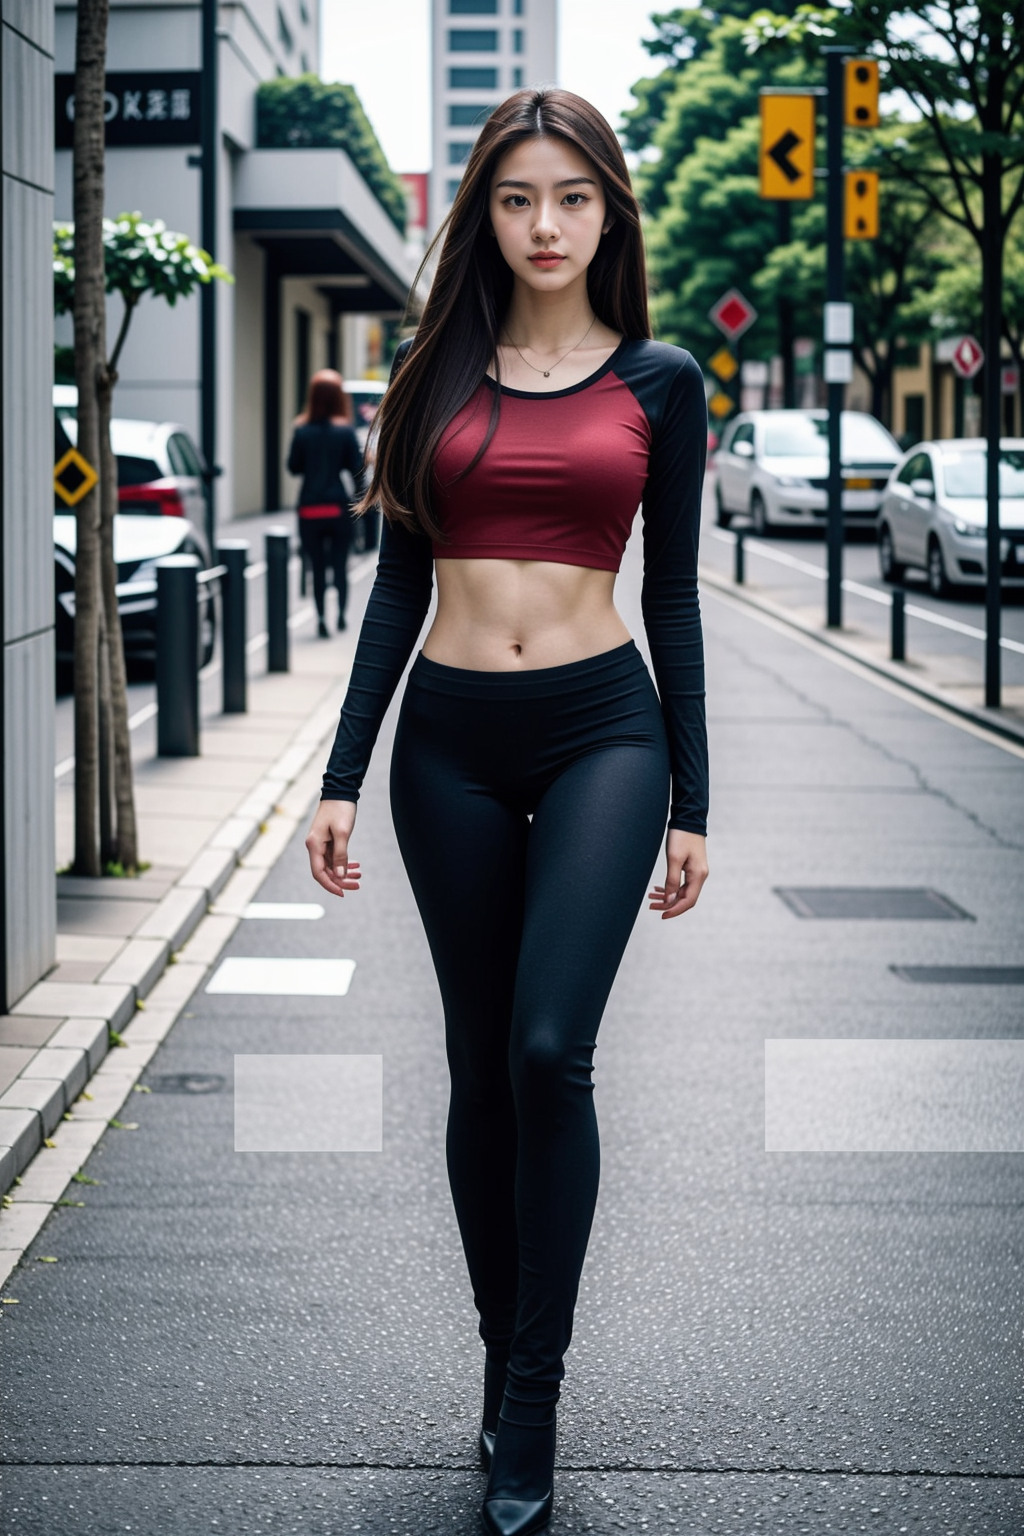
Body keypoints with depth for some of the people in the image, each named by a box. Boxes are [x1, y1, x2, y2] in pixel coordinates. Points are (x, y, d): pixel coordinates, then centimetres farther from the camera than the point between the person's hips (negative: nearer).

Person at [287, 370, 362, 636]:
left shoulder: (302, 431, -4)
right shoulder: (345, 431, -6)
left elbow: (293, 467, 2)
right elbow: (357, 468, -5)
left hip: (309, 509, 1)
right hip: (338, 507, -1)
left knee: (317, 566, 7)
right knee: (340, 564, 12)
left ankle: (321, 620, 3)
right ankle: (341, 614, 9)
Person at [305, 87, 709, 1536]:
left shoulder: (659, 379, 3)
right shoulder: (438, 372, 7)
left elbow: (673, 596, 5)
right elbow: (399, 583, 8)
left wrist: (691, 801, 3)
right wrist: (344, 777, 3)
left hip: (601, 728, -2)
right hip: (452, 738, 3)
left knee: (550, 1047, -17)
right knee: (483, 1065, 8)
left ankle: (529, 1404, -7)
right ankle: (506, 1361, 23)